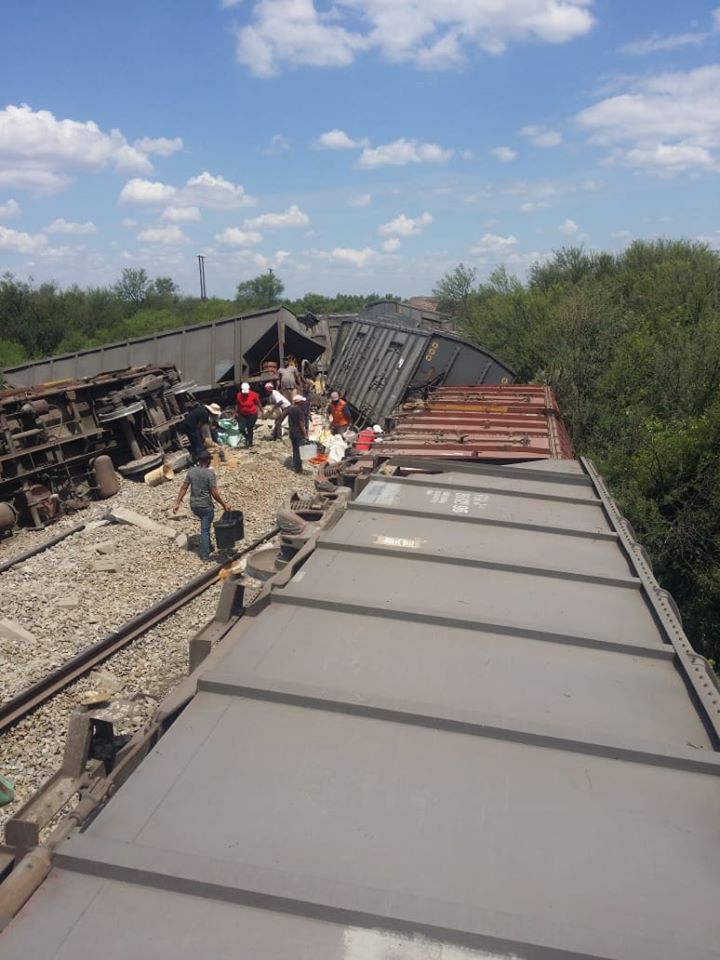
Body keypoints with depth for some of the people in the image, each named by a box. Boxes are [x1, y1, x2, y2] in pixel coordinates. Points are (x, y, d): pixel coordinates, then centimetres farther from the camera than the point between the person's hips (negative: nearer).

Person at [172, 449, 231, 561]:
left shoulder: (191, 471, 0)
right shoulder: (210, 473, -15)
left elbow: (183, 488, 0)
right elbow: (214, 493, -17)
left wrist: (177, 503, 5)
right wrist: (224, 505, -7)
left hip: (194, 505, 6)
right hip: (206, 505, -6)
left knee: (205, 526, 27)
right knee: (205, 529, 2)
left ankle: (208, 546, 36)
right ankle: (204, 555, 5)